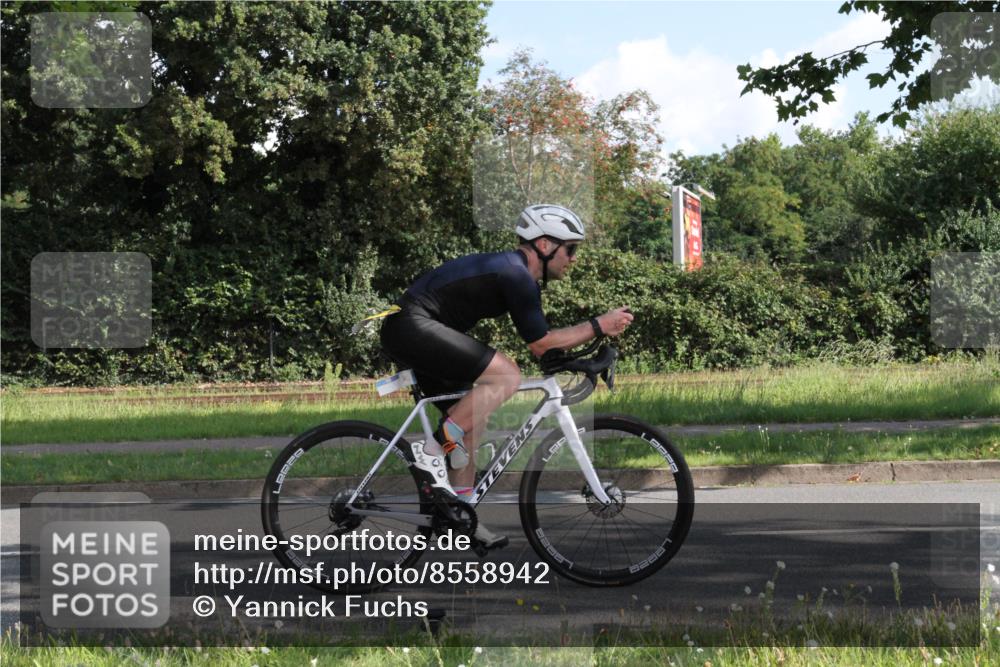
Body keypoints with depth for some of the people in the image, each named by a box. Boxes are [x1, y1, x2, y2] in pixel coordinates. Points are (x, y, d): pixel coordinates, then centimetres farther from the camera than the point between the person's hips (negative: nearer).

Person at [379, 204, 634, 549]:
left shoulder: (515, 271, 17)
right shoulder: (516, 275, -13)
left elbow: (540, 338, 22)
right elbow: (540, 344, -11)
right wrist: (599, 326, -8)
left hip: (406, 332, 11)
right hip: (413, 328, -11)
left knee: (472, 421, 14)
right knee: (506, 375, -20)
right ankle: (436, 448, -14)